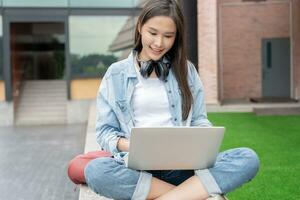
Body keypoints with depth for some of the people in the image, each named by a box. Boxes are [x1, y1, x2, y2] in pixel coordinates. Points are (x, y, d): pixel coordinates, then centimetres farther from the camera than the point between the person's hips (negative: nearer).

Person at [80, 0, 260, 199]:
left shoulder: (186, 70, 15)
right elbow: (105, 131, 6)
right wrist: (131, 146, -15)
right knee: (95, 170, -35)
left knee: (248, 158, -24)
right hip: (137, 167, -1)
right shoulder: (116, 73, 9)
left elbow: (199, 121, 13)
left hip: (183, 166, 1)